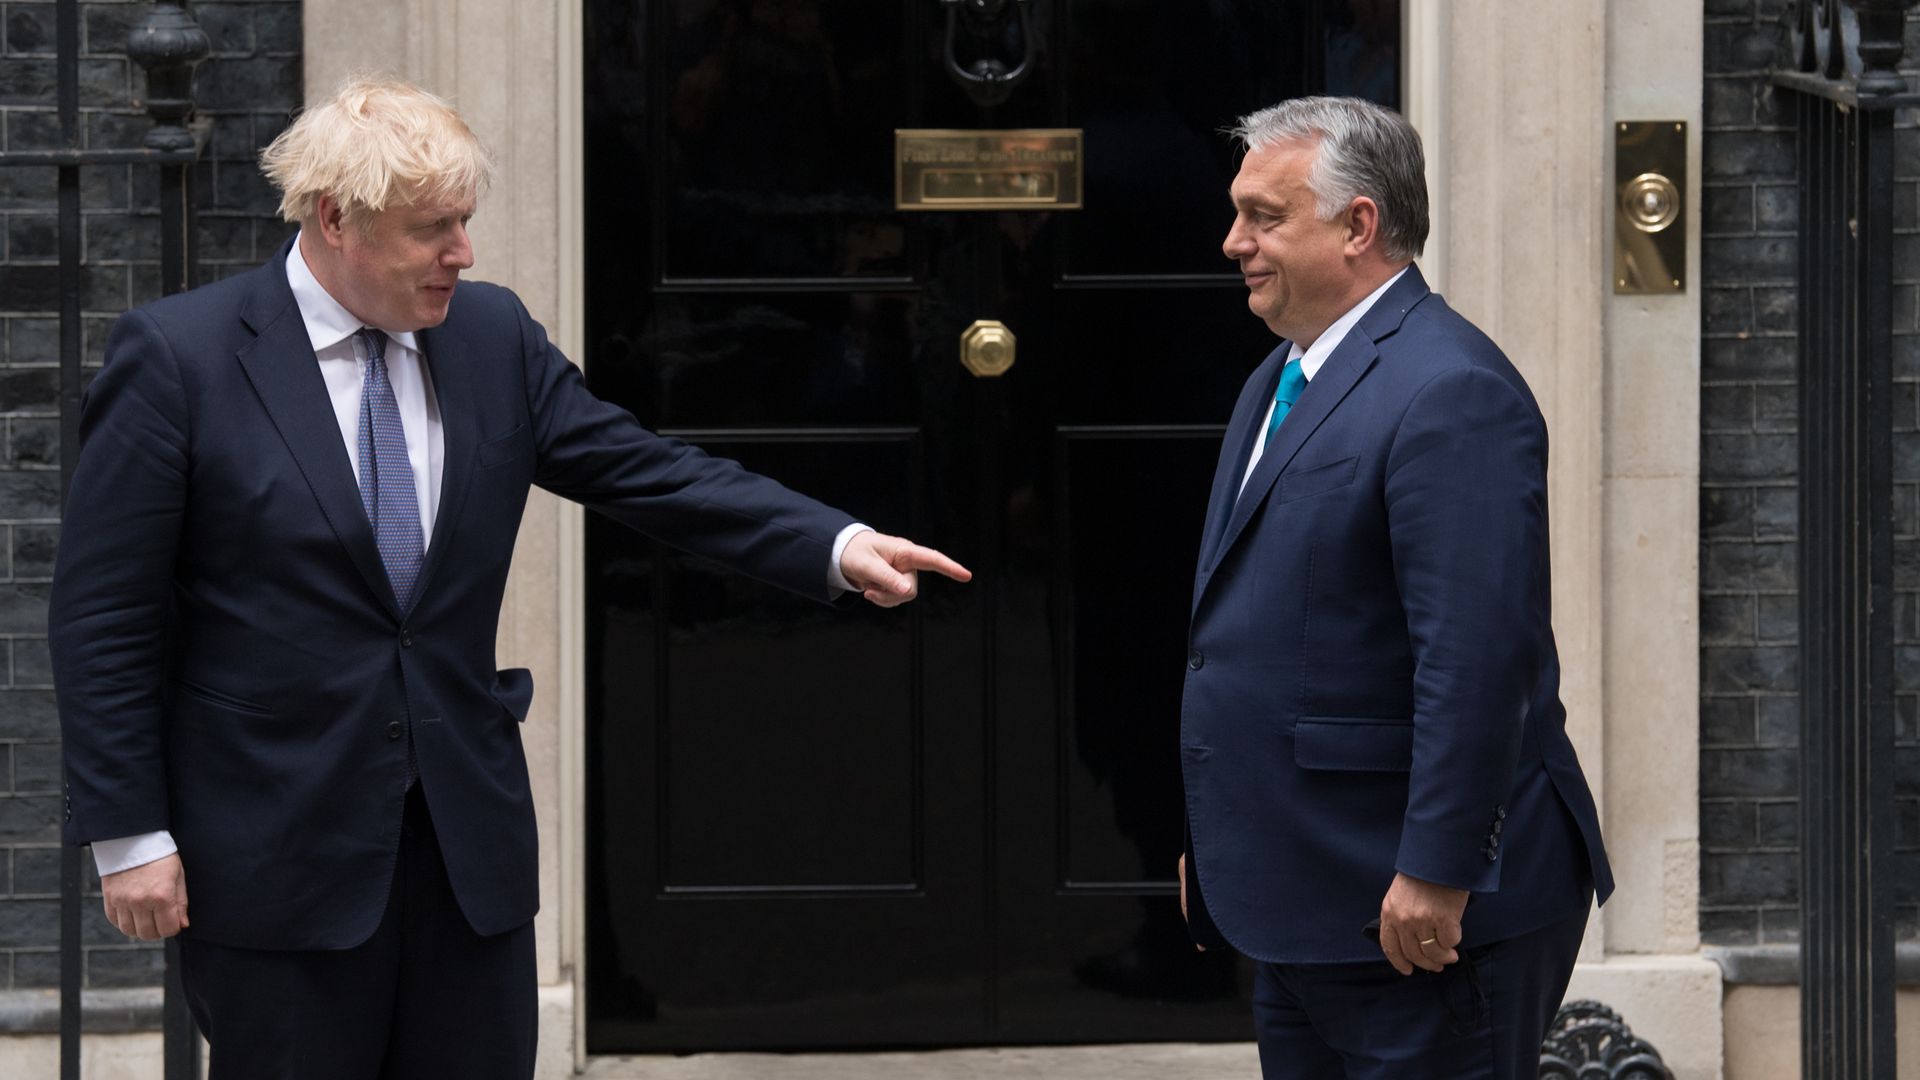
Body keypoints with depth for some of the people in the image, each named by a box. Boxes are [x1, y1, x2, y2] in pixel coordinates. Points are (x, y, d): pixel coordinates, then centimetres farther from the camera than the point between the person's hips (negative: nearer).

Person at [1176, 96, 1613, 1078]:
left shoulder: (1452, 393, -17)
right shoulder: (1281, 380, 16)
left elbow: (1477, 655, -23)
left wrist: (1435, 875, -24)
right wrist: (1215, 844, 21)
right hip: (1301, 900, 10)